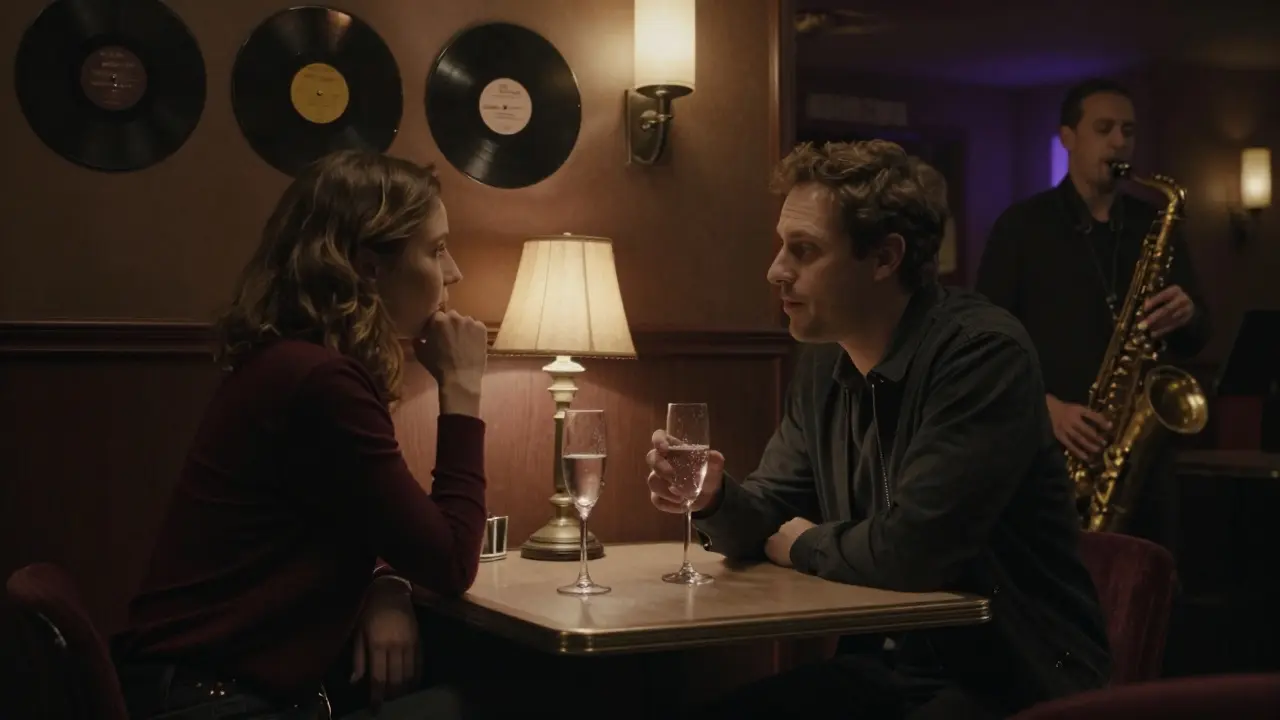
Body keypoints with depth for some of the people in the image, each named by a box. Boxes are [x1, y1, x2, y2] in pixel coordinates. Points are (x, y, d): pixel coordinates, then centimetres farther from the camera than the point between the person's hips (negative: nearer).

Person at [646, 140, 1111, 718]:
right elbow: (771, 520, 11)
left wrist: (805, 545, -8)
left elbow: (908, 550, -29)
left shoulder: (983, 352, -21)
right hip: (887, 666, 7)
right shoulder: (821, 363, 5)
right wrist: (714, 498, -13)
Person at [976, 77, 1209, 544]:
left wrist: (1187, 317, -10)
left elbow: (1196, 338, 14)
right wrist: (1046, 405, -17)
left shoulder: (1155, 225, 12)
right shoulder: (1022, 225, 1)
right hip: (1046, 446, -3)